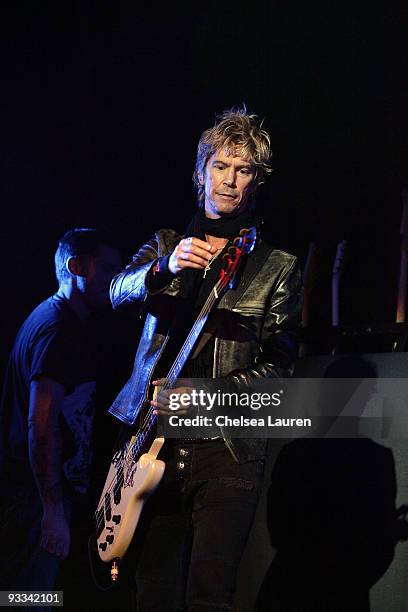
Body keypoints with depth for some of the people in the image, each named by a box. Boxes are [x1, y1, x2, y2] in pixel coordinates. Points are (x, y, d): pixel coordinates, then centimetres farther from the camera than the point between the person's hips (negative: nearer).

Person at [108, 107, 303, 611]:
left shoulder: (277, 267, 6)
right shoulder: (167, 246, 15)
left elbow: (279, 366, 1)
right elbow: (119, 291, -4)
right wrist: (166, 268, -24)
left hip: (226, 450, -2)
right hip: (154, 439, 3)